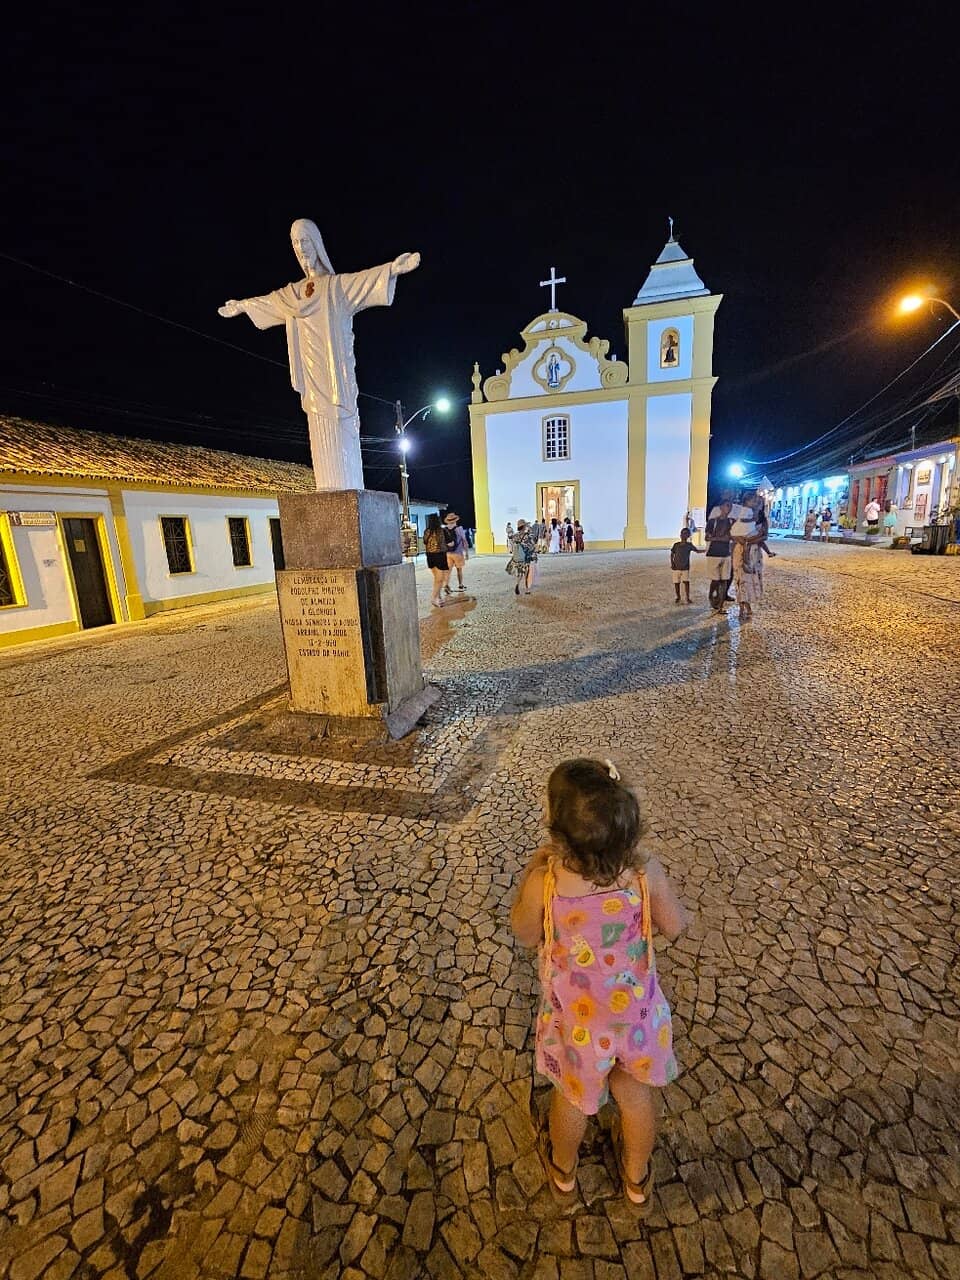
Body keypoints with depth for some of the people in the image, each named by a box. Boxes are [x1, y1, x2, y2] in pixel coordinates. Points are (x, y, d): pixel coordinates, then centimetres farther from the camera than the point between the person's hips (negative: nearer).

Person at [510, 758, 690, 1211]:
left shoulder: (542, 884, -35)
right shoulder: (646, 872, -29)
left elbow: (525, 935, -14)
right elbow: (675, 926, -9)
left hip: (576, 1019, -1)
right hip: (636, 1012, 1)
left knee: (572, 1095, 30)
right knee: (636, 1094, 31)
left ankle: (564, 1174, 59)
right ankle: (637, 1180, 59)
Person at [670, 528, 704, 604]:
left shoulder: (689, 545, 1)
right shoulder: (676, 545, 2)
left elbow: (697, 551, 0)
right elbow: (672, 554, 9)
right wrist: (671, 563, -3)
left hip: (685, 568, -1)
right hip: (676, 568, 1)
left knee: (686, 582, -12)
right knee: (676, 583, 3)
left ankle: (688, 598, -3)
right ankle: (678, 597, 21)